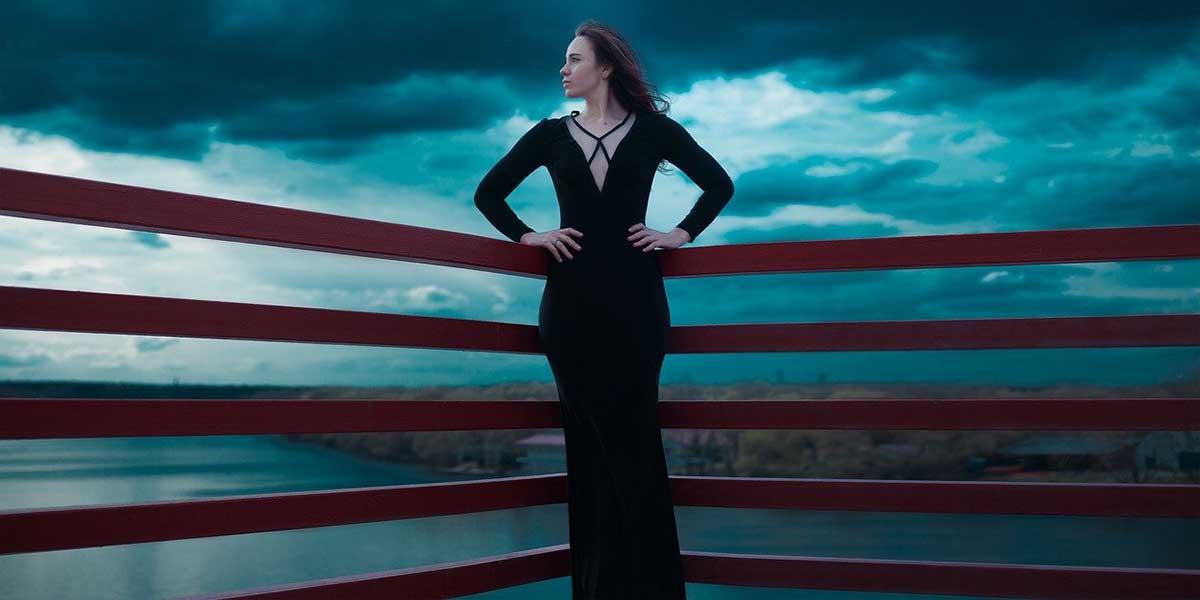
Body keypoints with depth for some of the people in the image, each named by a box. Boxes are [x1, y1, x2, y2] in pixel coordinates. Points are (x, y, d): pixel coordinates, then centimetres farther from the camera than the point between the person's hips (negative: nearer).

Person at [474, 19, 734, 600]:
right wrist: (528, 236, 3)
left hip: (633, 300, -1)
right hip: (571, 302, 2)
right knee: (589, 443, 3)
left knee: (634, 441, -2)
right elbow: (488, 193, 15)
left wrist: (680, 234, 2)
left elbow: (719, 185, 11)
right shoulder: (550, 133, 9)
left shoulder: (652, 129, 5)